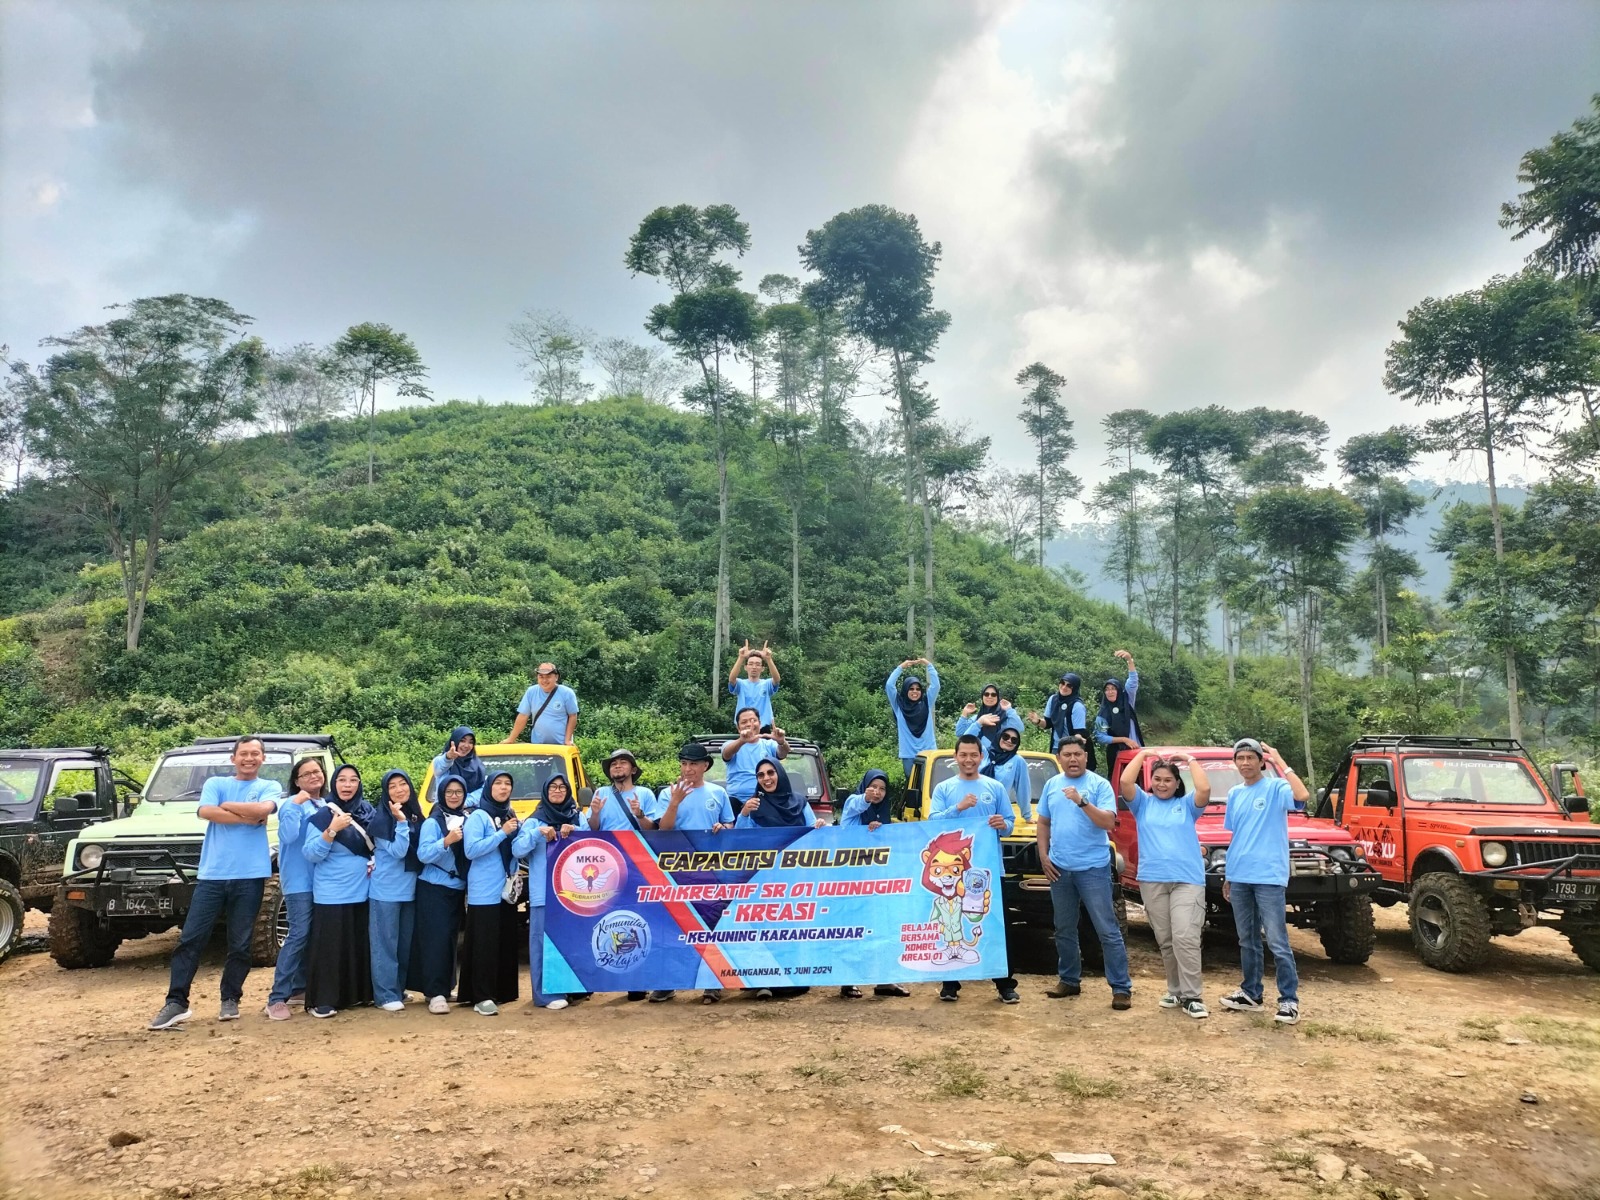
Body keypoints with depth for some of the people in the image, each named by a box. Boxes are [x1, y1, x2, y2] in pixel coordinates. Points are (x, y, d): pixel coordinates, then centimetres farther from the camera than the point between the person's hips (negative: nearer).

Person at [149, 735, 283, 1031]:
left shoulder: (270, 788, 8)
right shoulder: (215, 783, 10)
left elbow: (262, 810, -15)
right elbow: (205, 812, -10)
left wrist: (225, 806, -4)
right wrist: (249, 818, -12)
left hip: (250, 876, -1)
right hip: (212, 874, 1)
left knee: (240, 944, 5)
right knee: (190, 939, -2)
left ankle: (230, 1000, 17)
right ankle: (176, 1003, 3)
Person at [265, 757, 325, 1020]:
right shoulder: (292, 804, -6)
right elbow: (288, 836, -23)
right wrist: (296, 804, -26)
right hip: (299, 879, -7)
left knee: (313, 935, 11)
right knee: (299, 934, -12)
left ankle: (299, 988, 22)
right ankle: (277, 998, -9)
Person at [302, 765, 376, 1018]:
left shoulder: (368, 813, 6)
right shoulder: (321, 815, -8)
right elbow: (311, 855, -15)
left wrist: (374, 862, -1)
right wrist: (332, 829, -26)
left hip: (362, 892, 5)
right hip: (331, 895, -5)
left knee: (361, 945, 11)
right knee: (328, 948, -3)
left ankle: (358, 993, 22)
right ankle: (323, 1001, 5)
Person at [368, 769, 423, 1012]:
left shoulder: (416, 815, 8)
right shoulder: (382, 818, -11)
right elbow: (398, 851, -20)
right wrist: (401, 821, -26)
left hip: (410, 889, 7)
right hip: (386, 890, -6)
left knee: (406, 943, 12)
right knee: (386, 943, -3)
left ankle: (399, 989, 23)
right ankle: (386, 995, 1)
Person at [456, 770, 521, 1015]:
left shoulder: (511, 815, 13)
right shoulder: (478, 816, -6)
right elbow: (471, 850, -17)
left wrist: (520, 832, -1)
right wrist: (502, 833, -18)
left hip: (507, 889, 7)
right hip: (484, 891, -7)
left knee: (507, 943, 10)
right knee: (484, 944, -7)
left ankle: (503, 991, 19)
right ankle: (482, 997, -3)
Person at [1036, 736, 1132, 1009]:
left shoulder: (1099, 785, -6)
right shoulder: (1051, 785, 8)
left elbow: (1108, 822, -17)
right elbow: (1043, 823, 14)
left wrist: (1081, 801, -26)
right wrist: (1044, 855, 4)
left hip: (1093, 868, -5)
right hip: (1059, 868, 5)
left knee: (1108, 930, -3)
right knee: (1064, 930, 14)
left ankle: (1121, 987, 3)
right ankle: (1069, 980, 27)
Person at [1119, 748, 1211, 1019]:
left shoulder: (1187, 805, 9)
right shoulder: (1143, 803, 12)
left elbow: (1205, 789, -10)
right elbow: (1125, 782, -5)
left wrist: (1190, 760, 0)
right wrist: (1142, 755, 2)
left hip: (1187, 880, -2)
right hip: (1152, 880, 2)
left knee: (1185, 938, -12)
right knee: (1164, 940, 9)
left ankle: (1192, 996, -7)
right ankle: (1175, 991, 20)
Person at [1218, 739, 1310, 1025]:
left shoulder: (1275, 787, -5)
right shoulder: (1234, 794, 12)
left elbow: (1302, 796, -28)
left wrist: (1279, 762, -20)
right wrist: (1227, 875, 16)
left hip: (1268, 877, -6)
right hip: (1239, 877, 6)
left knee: (1277, 942, -5)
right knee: (1247, 940, 15)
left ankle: (1289, 1001, 3)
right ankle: (1251, 993, 25)